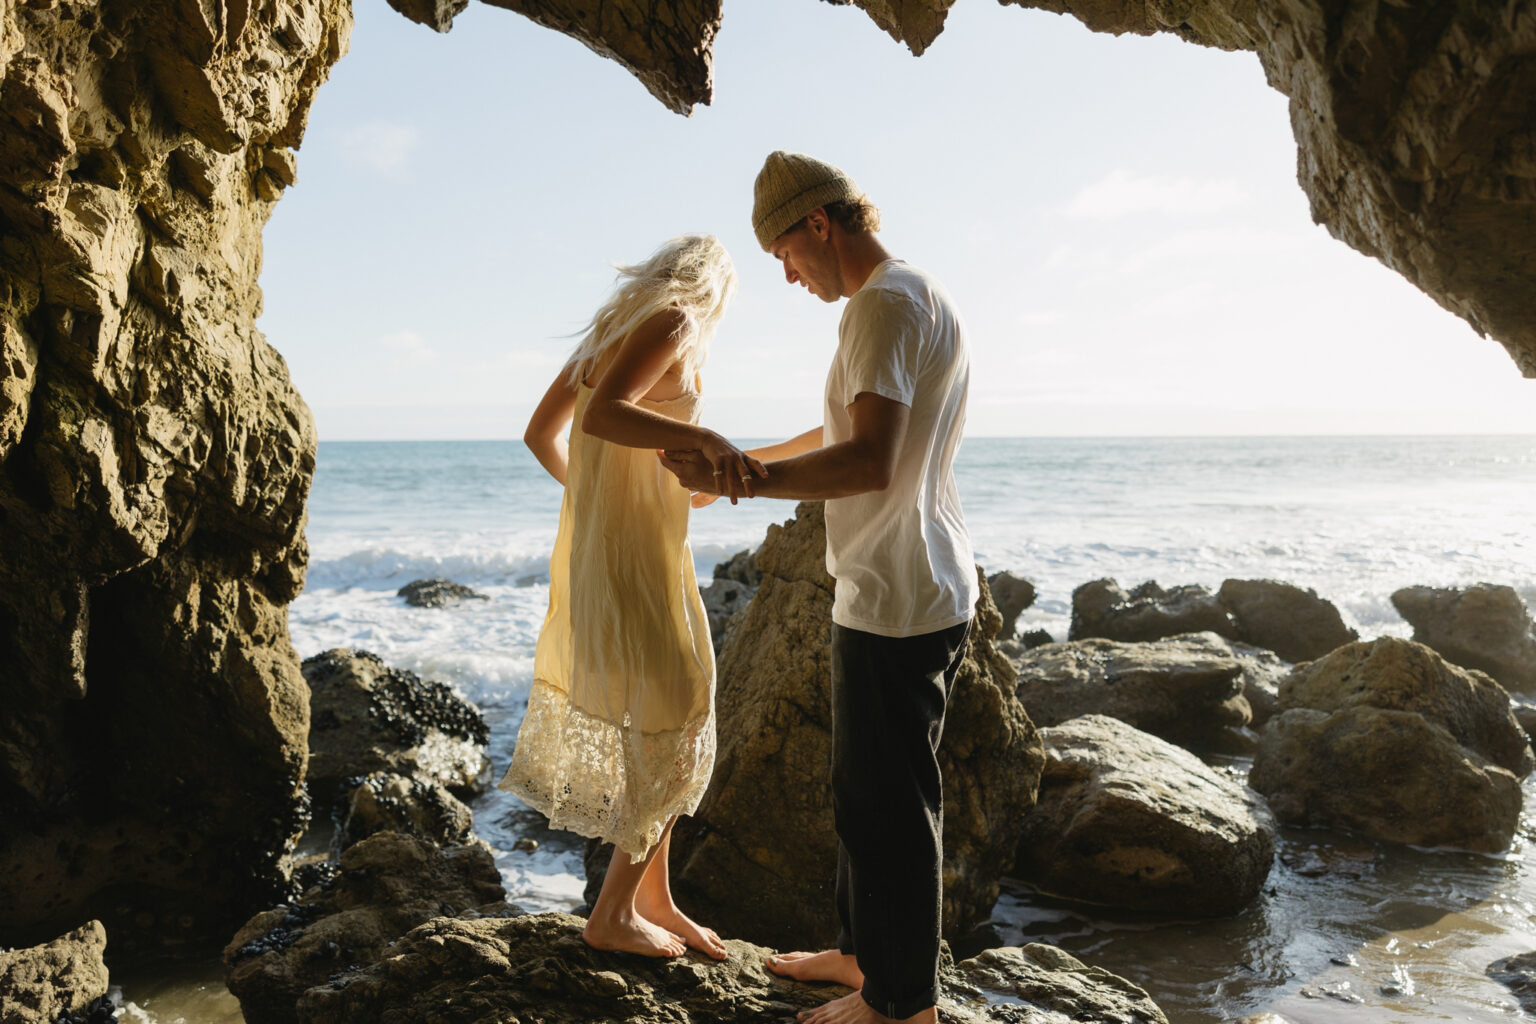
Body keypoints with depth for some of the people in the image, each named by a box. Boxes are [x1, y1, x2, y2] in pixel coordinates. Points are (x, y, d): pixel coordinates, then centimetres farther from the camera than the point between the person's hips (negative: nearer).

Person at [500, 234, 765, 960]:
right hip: (636, 551, -9)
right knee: (673, 733, 1)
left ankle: (653, 899, 25)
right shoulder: (674, 323, -10)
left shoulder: (615, 326, 16)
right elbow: (600, 416, -28)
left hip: (595, 539, 9)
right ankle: (613, 915, 12)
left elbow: (541, 432, 21)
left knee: (649, 725, 16)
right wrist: (704, 437, -39)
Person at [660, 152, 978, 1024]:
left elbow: (869, 463, -28)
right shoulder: (924, 298, 18)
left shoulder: (886, 302, -16)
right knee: (872, 789, 20)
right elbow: (848, 432, 29)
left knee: (889, 801, 1)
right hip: (929, 591, 11)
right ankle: (865, 952, 35)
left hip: (896, 601, -11)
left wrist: (740, 483, -24)